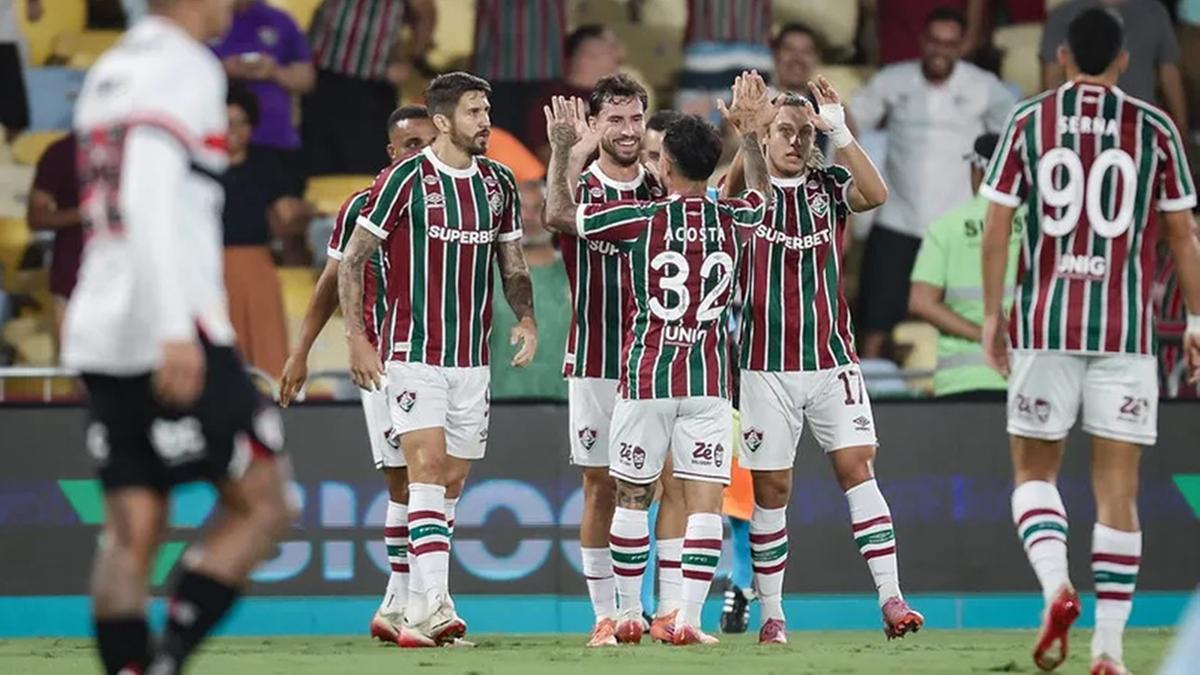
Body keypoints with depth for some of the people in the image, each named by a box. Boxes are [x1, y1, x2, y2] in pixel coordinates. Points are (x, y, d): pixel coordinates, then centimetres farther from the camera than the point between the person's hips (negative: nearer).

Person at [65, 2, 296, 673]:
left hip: (101, 336, 8)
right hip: (175, 338, -8)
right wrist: (176, 330, -28)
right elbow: (150, 197, -22)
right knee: (262, 505, 2)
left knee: (131, 533, 5)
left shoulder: (110, 70, 18)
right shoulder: (184, 68, -9)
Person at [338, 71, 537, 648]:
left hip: (472, 357, 6)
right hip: (413, 353, -6)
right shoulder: (404, 180, -8)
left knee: (452, 480, 7)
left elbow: (512, 266, 17)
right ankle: (434, 606, -24)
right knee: (427, 466, -17)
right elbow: (352, 261, -3)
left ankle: (417, 611, 15)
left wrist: (526, 319, -1)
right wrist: (356, 337, -10)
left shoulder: (499, 183, 8)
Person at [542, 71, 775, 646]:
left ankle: (629, 615, 17)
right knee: (705, 499, -2)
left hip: (645, 379, -1)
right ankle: (688, 618, -13)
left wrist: (562, 149, 12)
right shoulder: (732, 220, 1)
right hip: (709, 381, 1)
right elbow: (761, 193, 27)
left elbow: (558, 214, 4)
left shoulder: (641, 220, -8)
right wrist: (749, 132, 33)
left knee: (631, 496, 12)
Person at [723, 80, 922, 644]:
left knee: (857, 468, -9)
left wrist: (840, 132, -24)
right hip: (767, 367, -1)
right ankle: (771, 614, 8)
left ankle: (891, 600, -12)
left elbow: (875, 194, -13)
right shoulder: (751, 188, 2)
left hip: (831, 360, 1)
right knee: (772, 489, 1)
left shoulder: (827, 185, 6)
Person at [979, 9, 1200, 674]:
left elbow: (996, 226, 1)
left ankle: (1056, 584, -13)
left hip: (1045, 324, 0)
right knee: (1117, 488, 2)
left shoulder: (1028, 121, 3)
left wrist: (992, 314, 9)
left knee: (1034, 471, 14)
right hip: (1126, 330, 0)